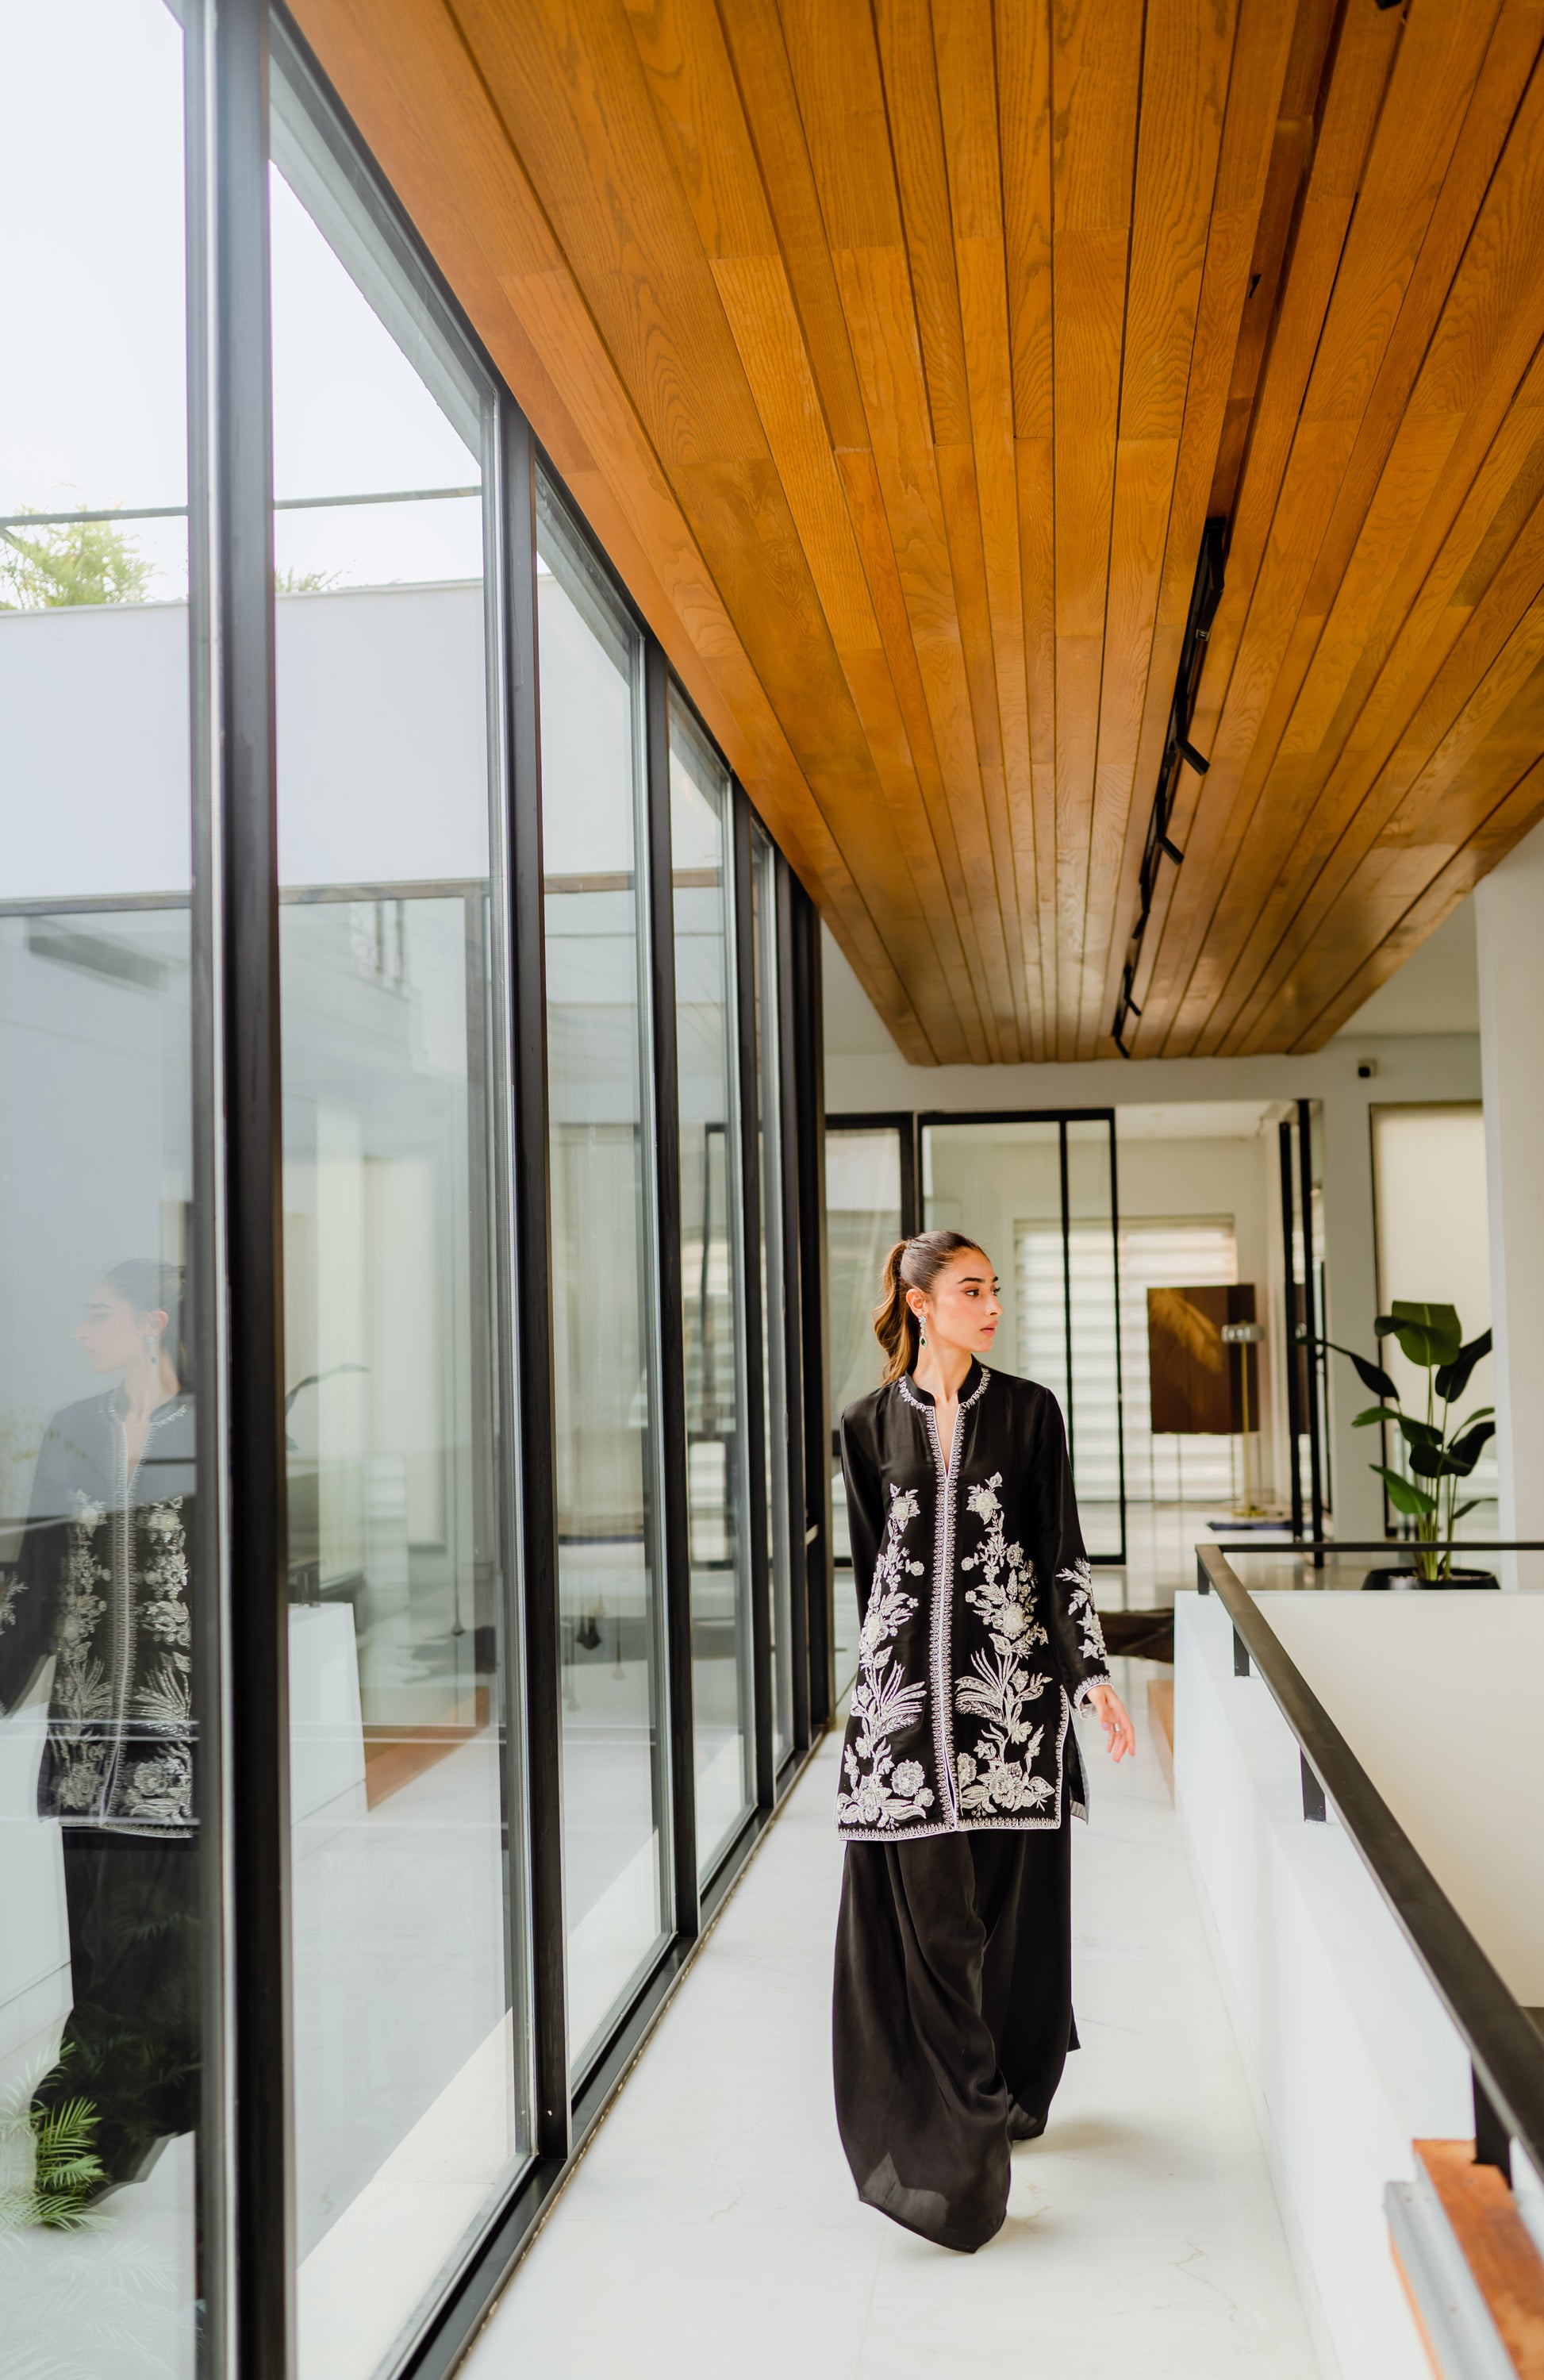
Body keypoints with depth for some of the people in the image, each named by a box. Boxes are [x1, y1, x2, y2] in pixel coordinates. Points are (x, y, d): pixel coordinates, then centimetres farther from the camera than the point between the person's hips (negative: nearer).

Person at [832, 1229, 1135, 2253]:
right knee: (926, 1905, -4)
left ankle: (1016, 2087, 30)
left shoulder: (1029, 1411, 5)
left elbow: (1063, 1551, 3)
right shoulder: (871, 1425, 7)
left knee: (1014, 1896, 6)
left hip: (1011, 1678, 0)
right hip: (906, 1682, 0)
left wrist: (1092, 1672, -5)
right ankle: (960, 2137, 2)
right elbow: (871, 1563, 13)